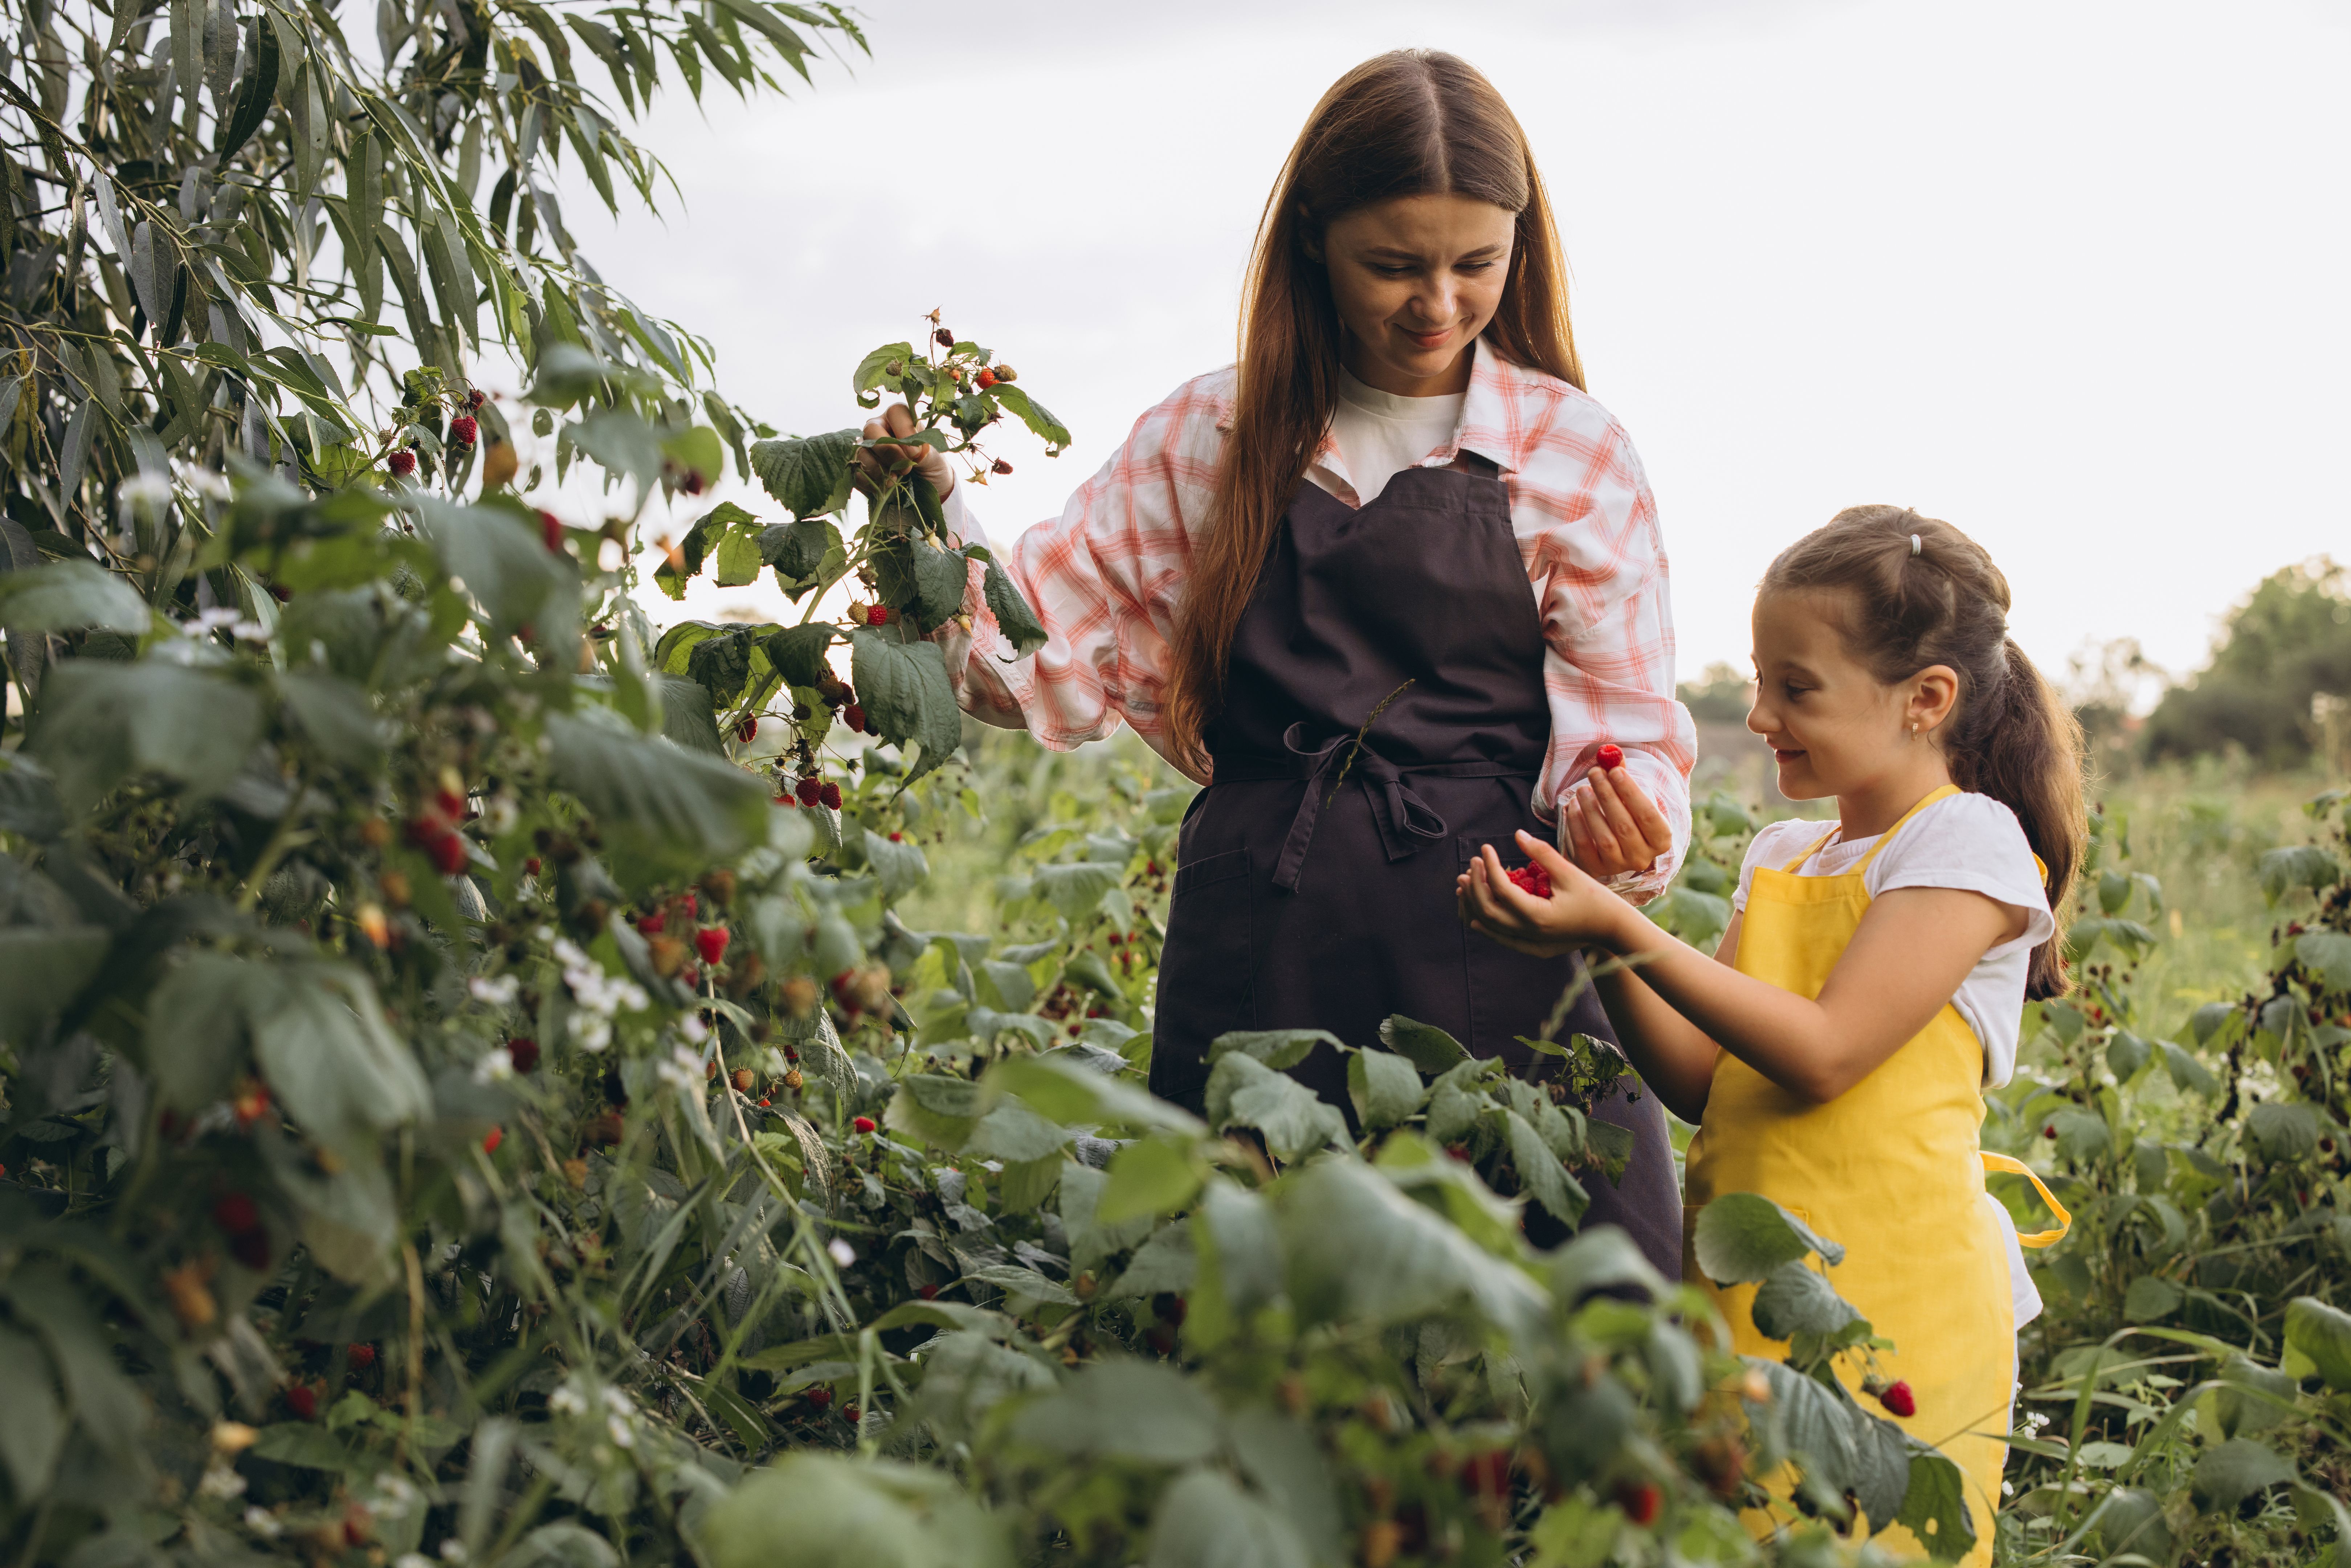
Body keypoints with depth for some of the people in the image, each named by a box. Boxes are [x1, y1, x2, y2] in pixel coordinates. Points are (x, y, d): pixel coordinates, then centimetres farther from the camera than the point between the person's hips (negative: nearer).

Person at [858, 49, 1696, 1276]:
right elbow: (1047, 661, 6)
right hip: (1251, 971, 2)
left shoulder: (1573, 453, 6)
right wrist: (936, 509, -10)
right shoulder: (1211, 440, 10)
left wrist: (1627, 819, -16)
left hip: (1482, 956, -1)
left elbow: (1627, 729, 6)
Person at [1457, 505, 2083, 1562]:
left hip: (1886, 1325, -6)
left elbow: (1822, 1056, -16)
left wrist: (1626, 930, -18)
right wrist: (1597, 940, -3)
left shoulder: (1969, 843, -6)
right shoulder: (1779, 859, 15)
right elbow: (1701, 1082, 10)